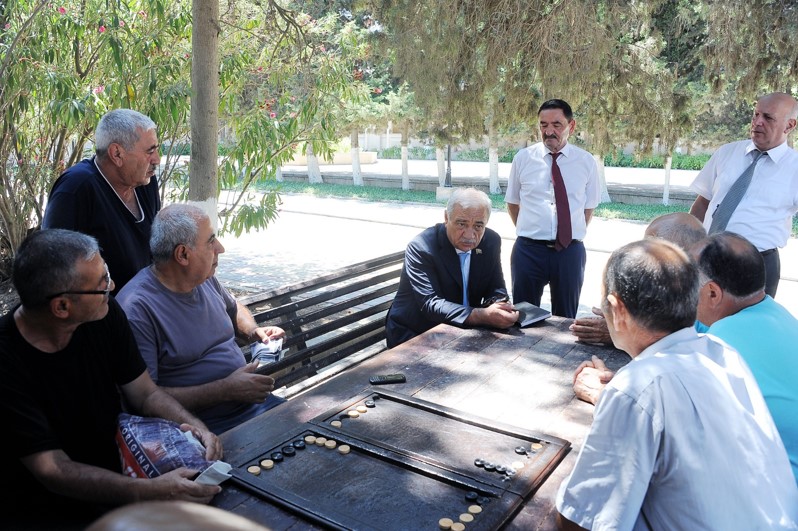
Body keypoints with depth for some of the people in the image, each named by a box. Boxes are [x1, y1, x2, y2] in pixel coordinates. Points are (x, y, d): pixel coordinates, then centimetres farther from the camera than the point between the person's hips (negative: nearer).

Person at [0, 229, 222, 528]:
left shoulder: (106, 315, -7)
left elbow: (146, 394, 3)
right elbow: (52, 470, -22)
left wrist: (192, 424, -17)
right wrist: (147, 492, -35)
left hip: (116, 471, 5)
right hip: (44, 510, -5)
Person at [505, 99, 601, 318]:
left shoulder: (586, 162, 1)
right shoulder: (523, 158, 0)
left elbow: (589, 206, 11)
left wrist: (575, 233, 6)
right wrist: (528, 231, 7)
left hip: (570, 251, 1)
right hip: (528, 250, 0)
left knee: (566, 319, 14)